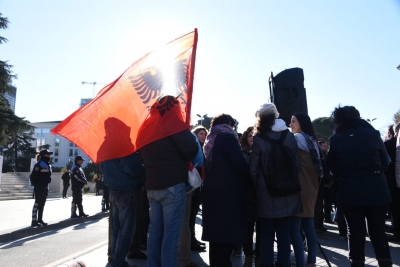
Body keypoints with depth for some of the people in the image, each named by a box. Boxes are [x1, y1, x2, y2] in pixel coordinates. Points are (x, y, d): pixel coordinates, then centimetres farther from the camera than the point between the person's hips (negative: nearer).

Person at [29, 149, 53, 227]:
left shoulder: (48, 164, 13)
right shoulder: (39, 164, -14)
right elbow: (32, 175, -16)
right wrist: (35, 184, -10)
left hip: (45, 186, 9)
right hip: (39, 187, -9)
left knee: (42, 204, 13)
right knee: (37, 203, -5)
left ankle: (40, 219, 21)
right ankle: (34, 221, -1)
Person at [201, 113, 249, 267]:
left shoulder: (210, 140, 17)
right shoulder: (227, 137, -9)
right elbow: (241, 165, -14)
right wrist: (248, 176, 6)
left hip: (213, 191, 9)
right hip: (228, 192, -9)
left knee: (217, 233, 15)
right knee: (227, 233, -3)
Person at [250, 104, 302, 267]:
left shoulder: (258, 139, -9)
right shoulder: (290, 136, 0)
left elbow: (253, 169, -8)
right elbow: (297, 164, 4)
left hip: (267, 194, -3)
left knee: (267, 234, 8)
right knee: (284, 234, 11)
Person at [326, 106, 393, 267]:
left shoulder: (336, 139, -3)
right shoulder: (373, 134, -1)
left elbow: (332, 166, 3)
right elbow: (385, 162, 5)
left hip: (349, 192, 0)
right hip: (376, 190, 1)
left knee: (355, 231, 11)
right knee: (378, 231, 15)